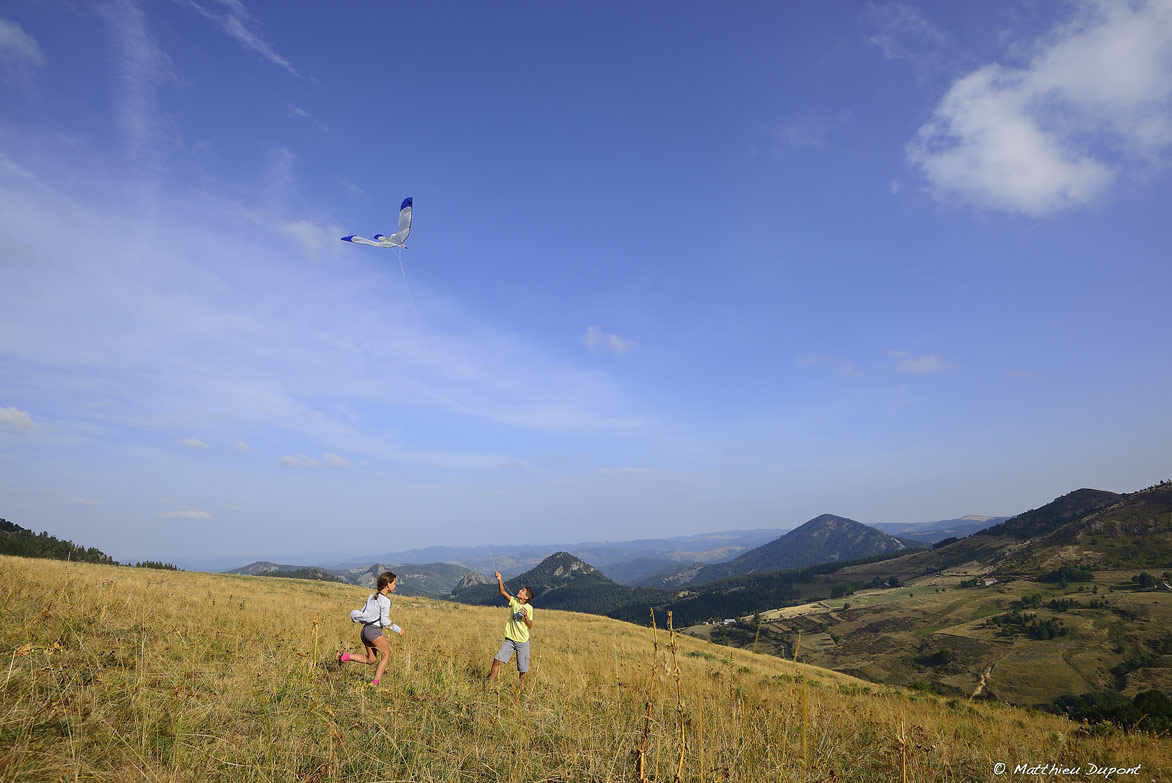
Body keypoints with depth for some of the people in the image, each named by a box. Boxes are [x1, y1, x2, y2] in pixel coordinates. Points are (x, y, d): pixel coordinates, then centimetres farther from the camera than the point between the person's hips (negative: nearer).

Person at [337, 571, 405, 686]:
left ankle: (344, 656, 4)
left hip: (365, 629, 9)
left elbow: (362, 613, 17)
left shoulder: (372, 597, 15)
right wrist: (398, 630, -6)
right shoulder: (385, 600, -11)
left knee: (371, 659, 14)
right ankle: (375, 682, -6)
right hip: (374, 630, -9)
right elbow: (384, 620, -14)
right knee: (386, 654, 0)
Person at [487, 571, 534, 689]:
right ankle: (490, 683, -2)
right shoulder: (514, 601, 1)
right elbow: (503, 592, -6)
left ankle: (522, 686, 24)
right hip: (510, 640, 2)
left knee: (523, 668, 2)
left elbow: (530, 626, -6)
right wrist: (500, 579, -17)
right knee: (497, 659, -12)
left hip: (523, 642, -2)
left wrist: (526, 616, -23)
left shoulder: (529, 608, -6)